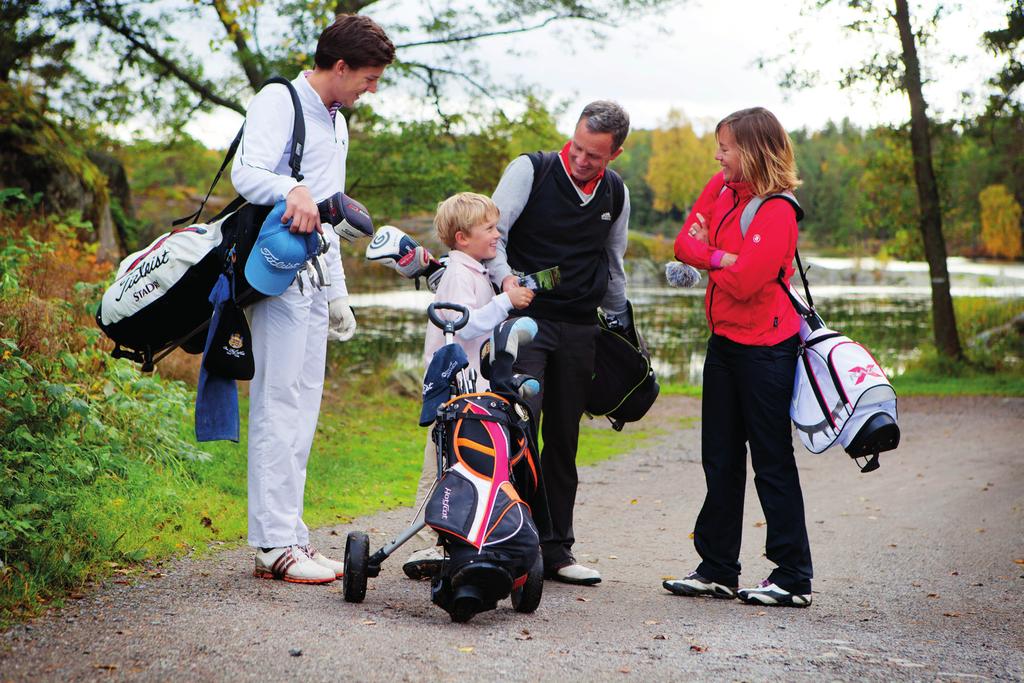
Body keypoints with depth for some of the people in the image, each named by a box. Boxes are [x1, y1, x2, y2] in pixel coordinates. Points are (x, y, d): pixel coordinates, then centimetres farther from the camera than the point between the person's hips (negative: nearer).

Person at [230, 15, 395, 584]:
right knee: (279, 404, -10)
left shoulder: (337, 122, 23)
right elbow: (246, 173, -20)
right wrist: (293, 189, -40)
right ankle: (274, 543, -8)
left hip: (313, 281, 9)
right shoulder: (280, 102, -4)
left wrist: (337, 292, 24)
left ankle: (290, 532, 14)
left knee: (304, 408, 9)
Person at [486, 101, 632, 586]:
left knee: (563, 440, 7)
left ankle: (556, 550, 13)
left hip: (580, 329, 4)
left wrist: (620, 323, 24)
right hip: (526, 318, -4)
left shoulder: (616, 194, 10)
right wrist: (506, 277, -25)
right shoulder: (531, 170, -4)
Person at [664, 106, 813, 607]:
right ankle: (717, 569, 22)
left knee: (772, 461, -2)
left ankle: (793, 578, 7)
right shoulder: (721, 189, 8)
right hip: (724, 341, 8)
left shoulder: (777, 211, -17)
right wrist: (720, 257, -13)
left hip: (764, 347, -8)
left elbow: (743, 281, -23)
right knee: (720, 459, 12)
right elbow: (684, 243, 5)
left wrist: (705, 254, -7)